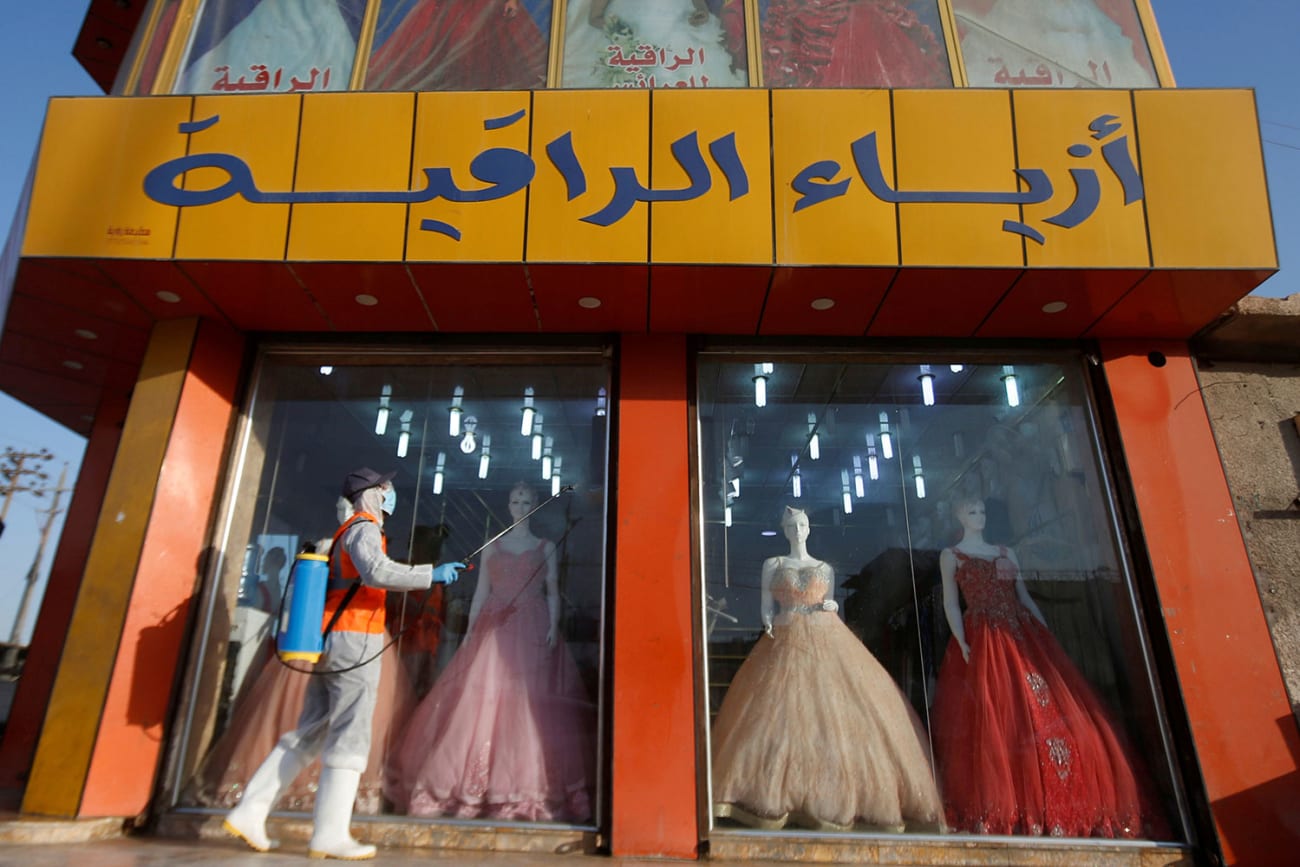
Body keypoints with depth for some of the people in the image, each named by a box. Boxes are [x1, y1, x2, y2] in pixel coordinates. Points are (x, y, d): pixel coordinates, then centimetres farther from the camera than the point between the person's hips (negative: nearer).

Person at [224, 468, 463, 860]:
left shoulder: (346, 533, 23)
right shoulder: (364, 528, -8)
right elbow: (376, 571, -26)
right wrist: (432, 575, -23)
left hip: (331, 641, 9)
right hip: (355, 640, -9)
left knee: (309, 733, 12)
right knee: (350, 736, -7)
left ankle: (250, 812, 13)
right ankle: (330, 835, -5)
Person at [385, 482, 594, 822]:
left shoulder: (545, 547, 11)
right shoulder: (491, 546, 14)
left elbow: (553, 593, 6)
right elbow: (481, 591, 11)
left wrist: (553, 627, -9)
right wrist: (470, 630, 2)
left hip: (533, 632, -1)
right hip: (494, 629, 1)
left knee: (530, 704, -7)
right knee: (483, 700, -5)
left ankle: (526, 790, 0)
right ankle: (474, 788, 3)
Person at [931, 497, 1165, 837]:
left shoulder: (1006, 552, 18)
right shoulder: (951, 556, 5)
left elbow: (1025, 596, 15)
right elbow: (950, 603, 0)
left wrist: (1047, 636, 6)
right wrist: (961, 644, -13)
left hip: (1024, 637, 5)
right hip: (983, 644, -5)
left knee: (1052, 712, 1)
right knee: (993, 724, -9)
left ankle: (1058, 806, 13)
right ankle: (1000, 811, 0)